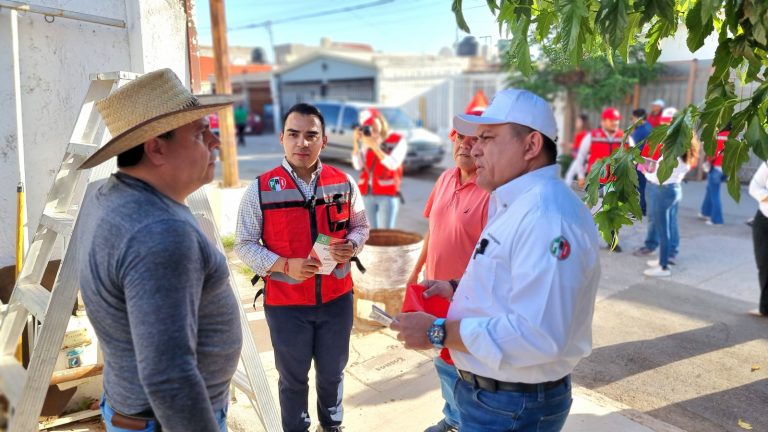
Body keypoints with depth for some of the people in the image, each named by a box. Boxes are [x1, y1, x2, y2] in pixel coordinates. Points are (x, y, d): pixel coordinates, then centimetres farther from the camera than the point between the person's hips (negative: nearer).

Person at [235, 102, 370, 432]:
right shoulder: (261, 189, -11)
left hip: (337, 297, 3)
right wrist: (285, 265, -21)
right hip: (286, 303, -2)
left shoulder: (343, 183, -3)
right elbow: (244, 245, -7)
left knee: (332, 372, 22)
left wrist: (351, 246, -14)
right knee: (293, 378, 17)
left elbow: (360, 226, 9)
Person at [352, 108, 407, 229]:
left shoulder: (398, 140, 0)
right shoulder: (367, 141, 11)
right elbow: (358, 165, 3)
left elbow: (392, 164, -13)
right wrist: (356, 142, -6)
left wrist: (374, 147, -17)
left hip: (388, 195, -4)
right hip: (367, 194, 4)